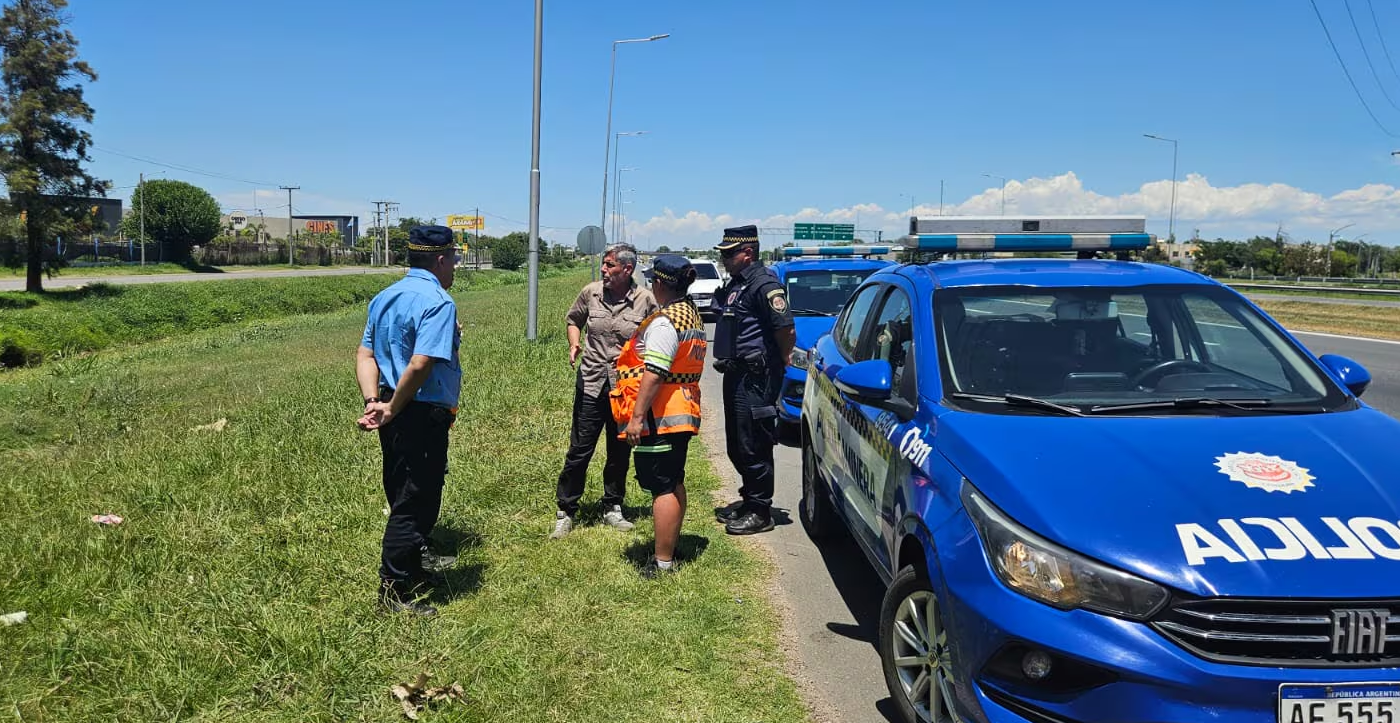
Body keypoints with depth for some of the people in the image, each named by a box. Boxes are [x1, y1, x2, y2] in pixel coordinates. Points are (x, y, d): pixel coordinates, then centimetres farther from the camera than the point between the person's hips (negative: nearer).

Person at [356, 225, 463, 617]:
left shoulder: (385, 297, 11)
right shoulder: (437, 302, -17)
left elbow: (365, 354, 7)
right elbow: (420, 365, -27)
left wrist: (373, 401, -3)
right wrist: (392, 410, -17)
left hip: (395, 413, 9)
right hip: (422, 415, -9)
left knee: (404, 493, 24)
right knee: (415, 500, 2)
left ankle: (418, 558, 44)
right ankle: (395, 589, 11)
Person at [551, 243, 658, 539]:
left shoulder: (646, 300, -7)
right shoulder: (591, 292, -1)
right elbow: (573, 319, 16)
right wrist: (574, 344, -2)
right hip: (591, 385, 1)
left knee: (620, 453, 13)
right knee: (579, 452, 3)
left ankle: (612, 508, 30)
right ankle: (565, 511, 15)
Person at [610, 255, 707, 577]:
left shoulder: (664, 322, -19)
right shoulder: (692, 314, 13)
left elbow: (653, 374, -25)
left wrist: (637, 416, -22)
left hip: (660, 417, -10)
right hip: (684, 414, 10)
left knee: (662, 487, -6)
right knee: (675, 483, 17)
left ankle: (662, 562, -1)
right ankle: (670, 549, 28)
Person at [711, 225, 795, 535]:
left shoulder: (764, 283, -17)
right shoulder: (736, 284, 15)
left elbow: (786, 328, -22)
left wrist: (783, 360, -10)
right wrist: (725, 360, 16)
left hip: (756, 379, -10)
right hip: (737, 375, 10)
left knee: (754, 447, -4)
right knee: (737, 446, 18)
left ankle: (760, 512, 6)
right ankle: (748, 499, 32)